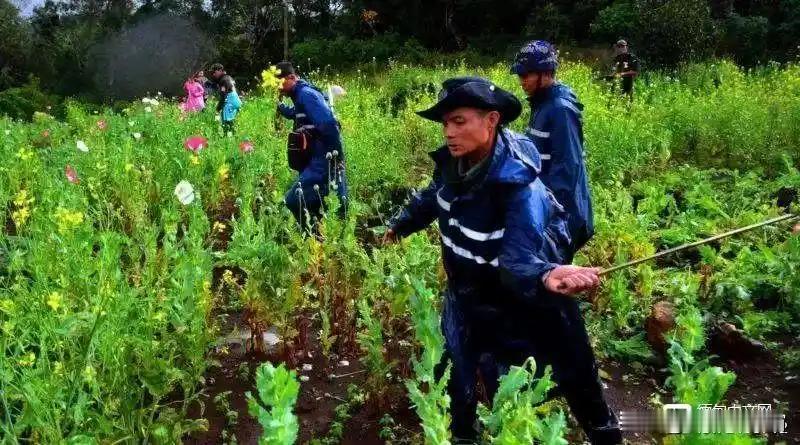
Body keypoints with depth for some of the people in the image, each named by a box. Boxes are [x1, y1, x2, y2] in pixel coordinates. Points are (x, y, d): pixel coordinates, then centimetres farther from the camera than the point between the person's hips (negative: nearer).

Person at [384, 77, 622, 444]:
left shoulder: (518, 184, -34)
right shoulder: (453, 161, -12)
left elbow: (519, 254, -44)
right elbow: (433, 197, 10)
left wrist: (547, 275, -67)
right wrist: (400, 225, 27)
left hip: (518, 309, -7)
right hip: (466, 295, 7)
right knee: (456, 382, 22)